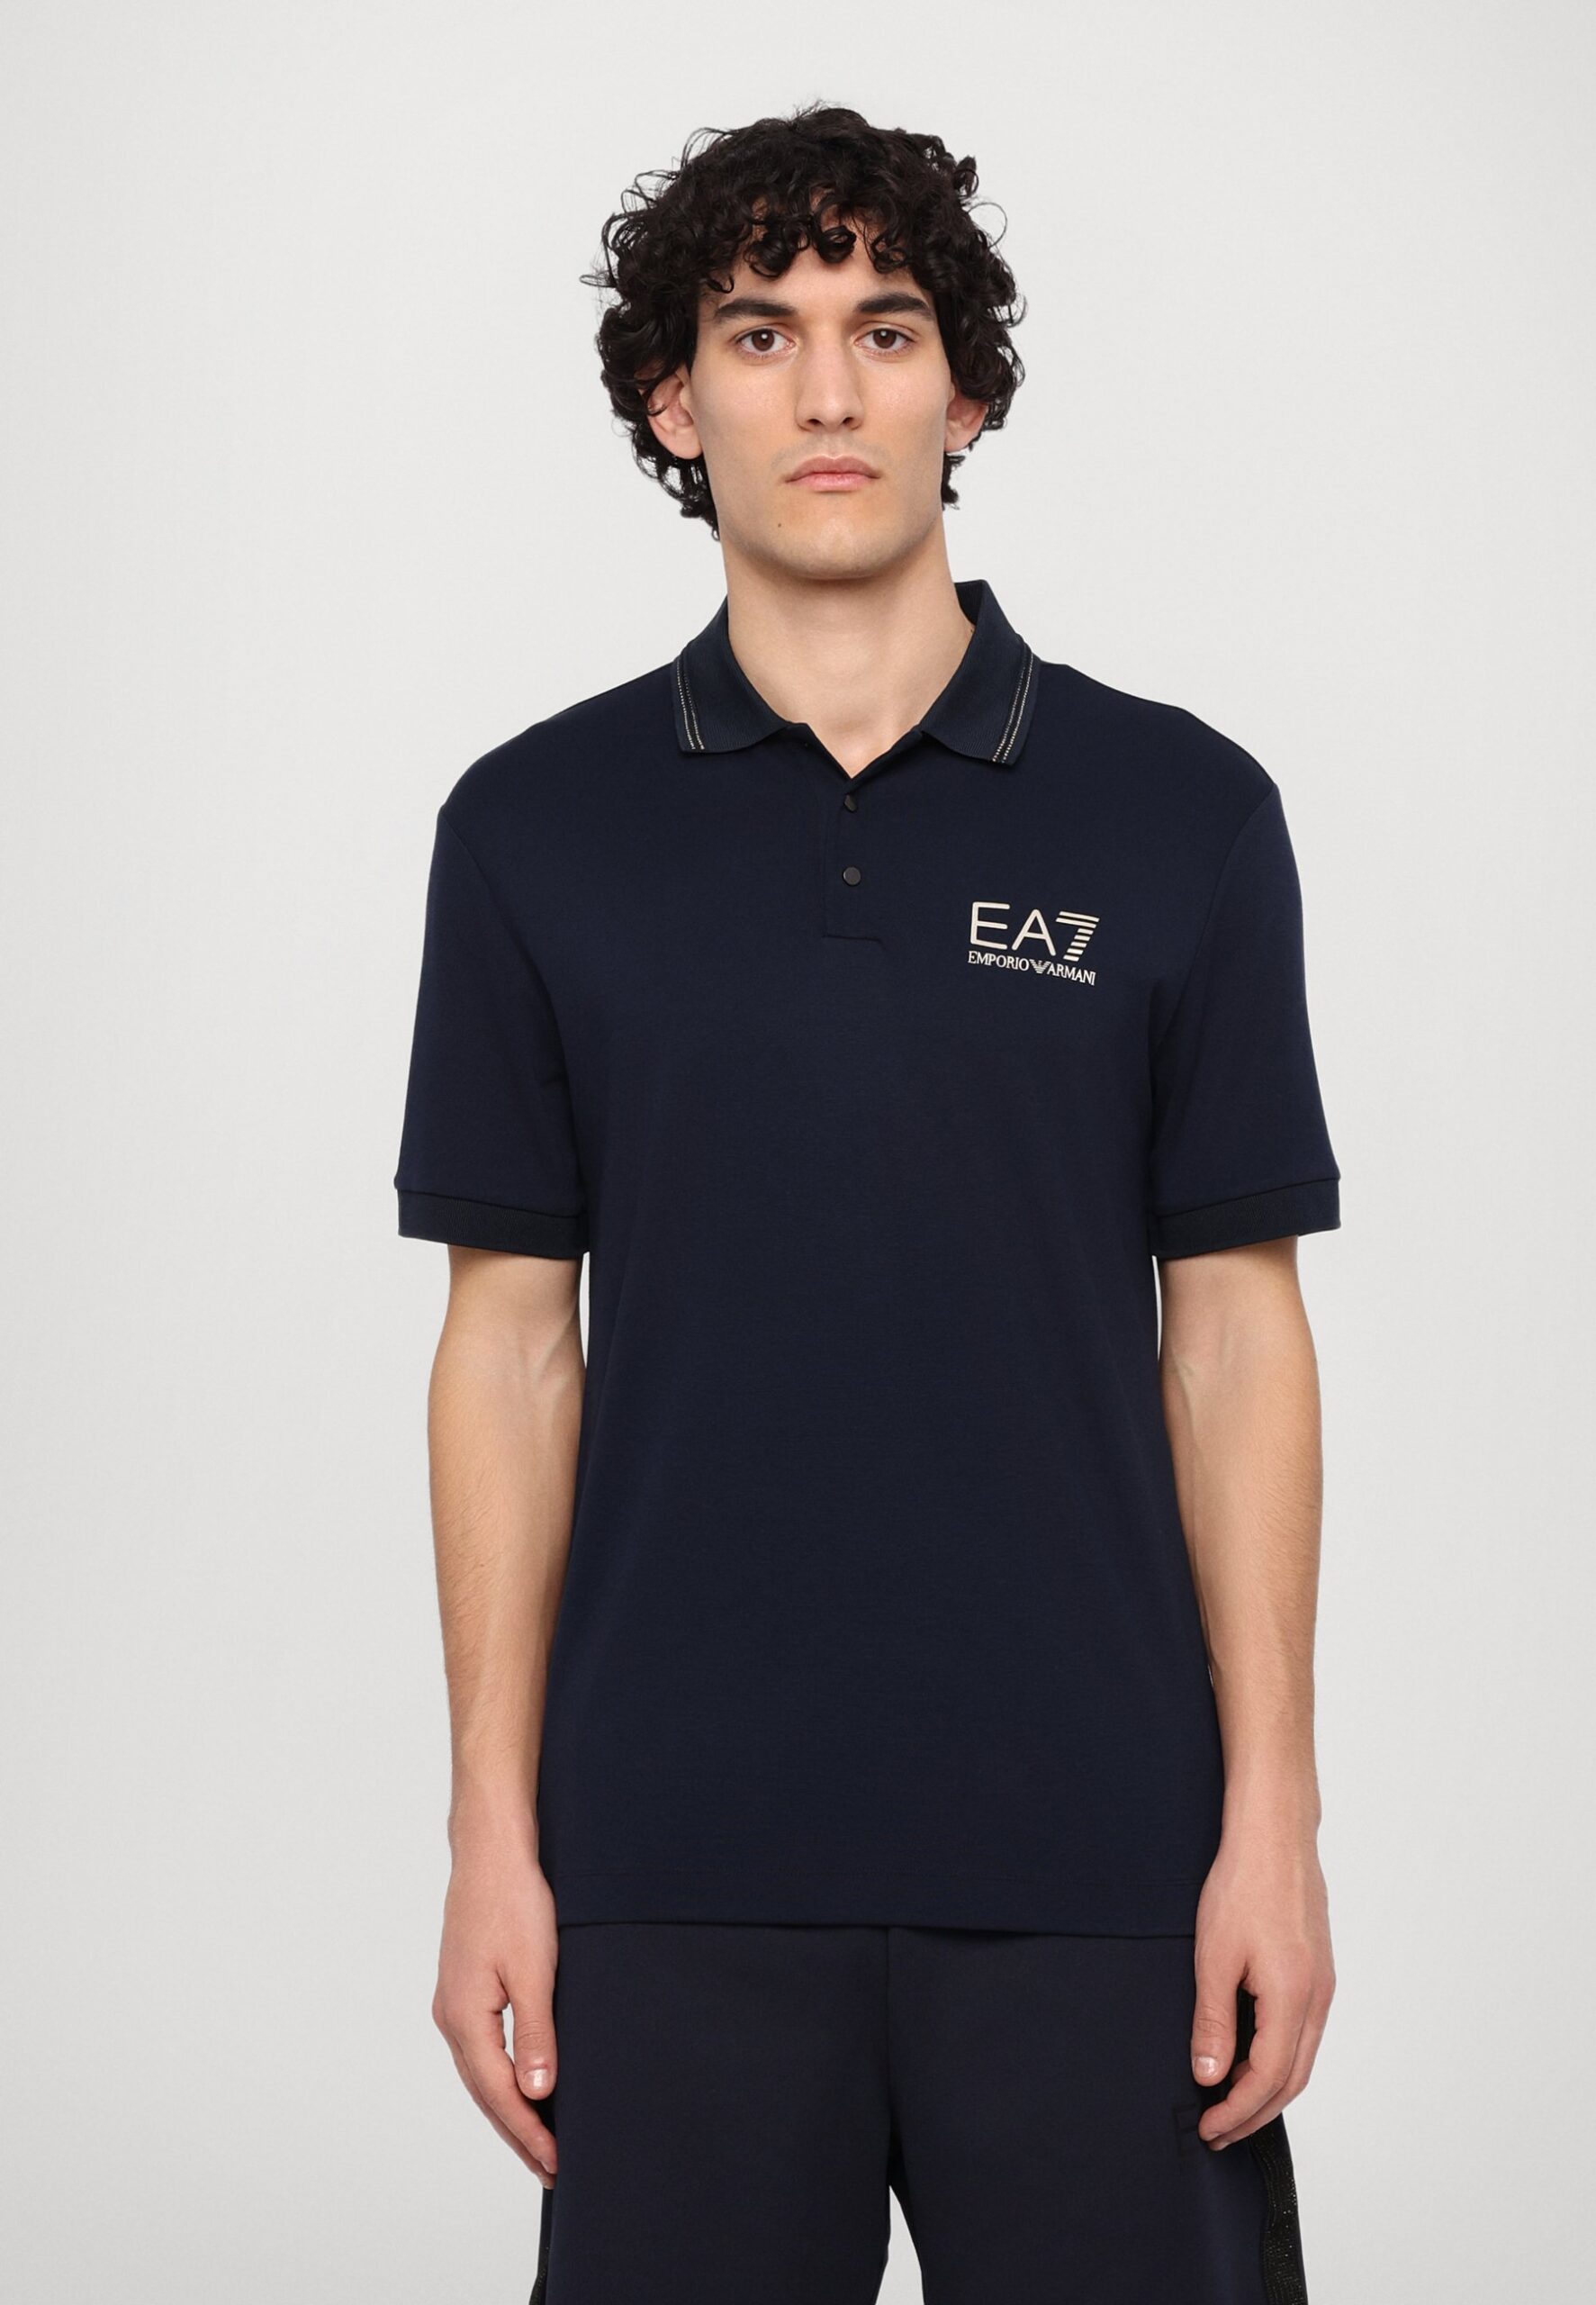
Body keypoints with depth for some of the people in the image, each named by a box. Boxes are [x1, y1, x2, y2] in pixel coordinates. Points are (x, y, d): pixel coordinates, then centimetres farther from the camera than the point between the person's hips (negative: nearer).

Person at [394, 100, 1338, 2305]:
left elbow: (1232, 1326, 2)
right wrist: (491, 1828, -1)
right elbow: (513, 1338, 4)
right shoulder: (539, 826, 3)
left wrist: (1273, 1816, -4)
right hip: (678, 1868, 1)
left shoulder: (1182, 811, 1)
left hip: (1093, 1856, 0)